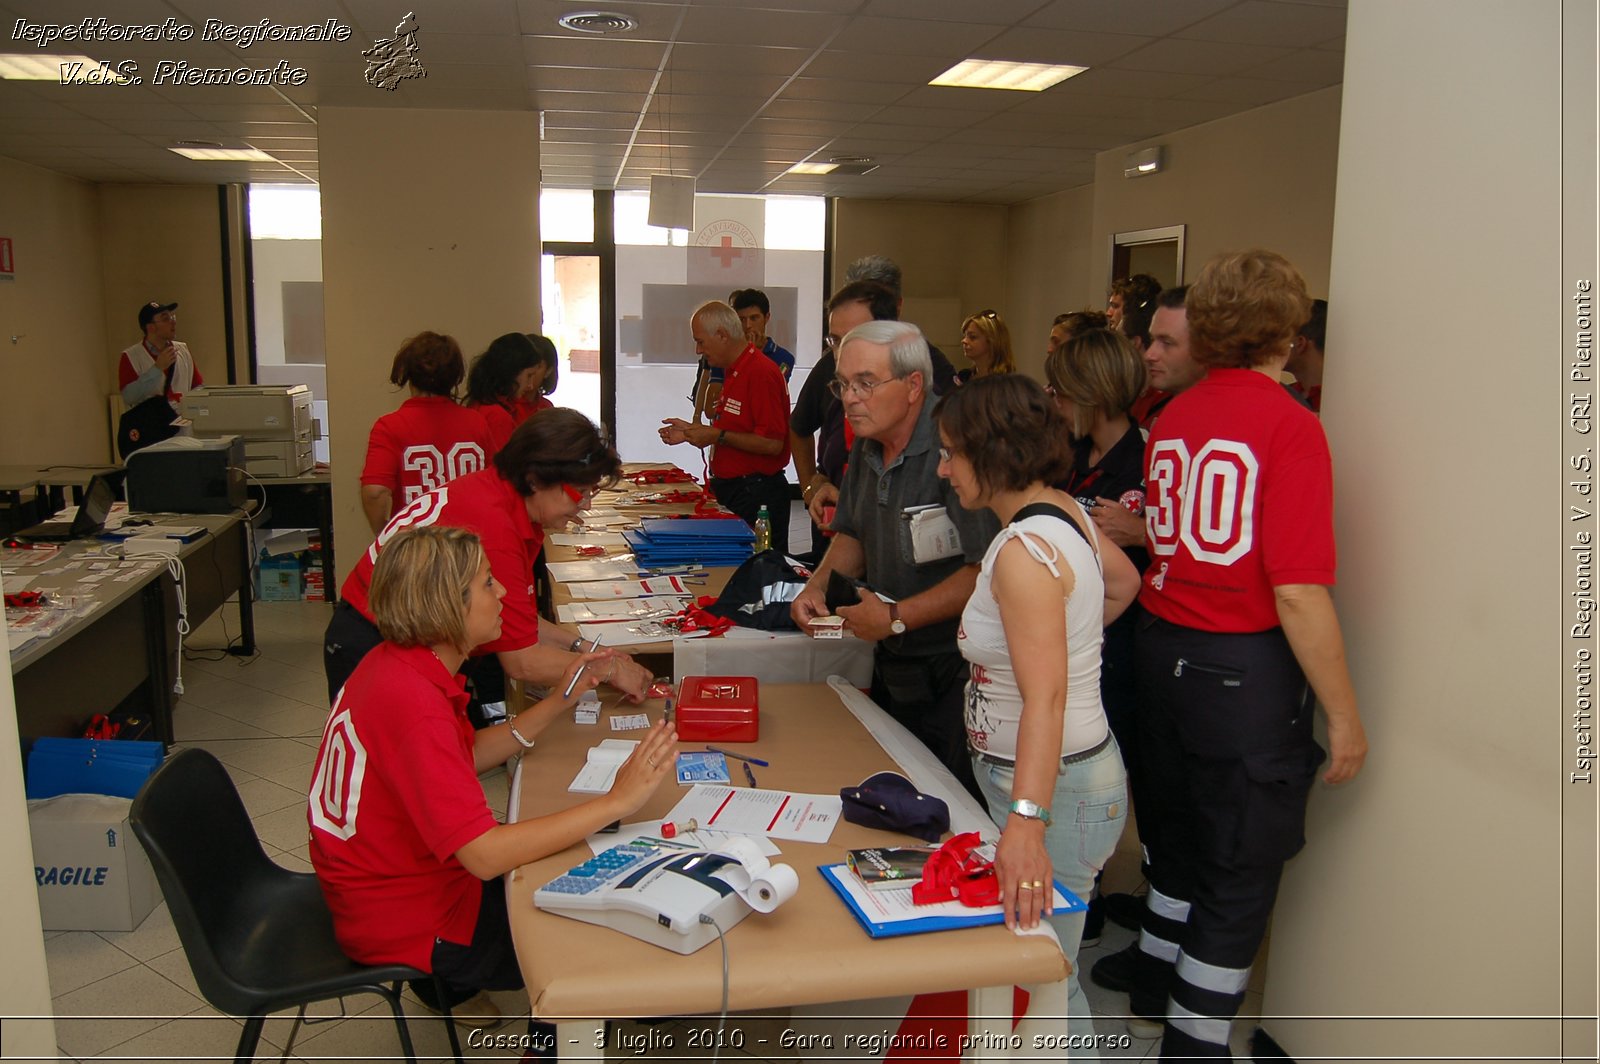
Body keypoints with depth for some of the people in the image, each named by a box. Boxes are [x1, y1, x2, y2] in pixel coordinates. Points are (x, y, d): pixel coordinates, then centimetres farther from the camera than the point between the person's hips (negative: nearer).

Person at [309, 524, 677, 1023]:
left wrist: (559, 700, 1)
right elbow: (485, 855, -34)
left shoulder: (394, 663, -1)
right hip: (409, 924, -9)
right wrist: (615, 802, -32)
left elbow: (467, 755, 10)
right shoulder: (413, 704, -31)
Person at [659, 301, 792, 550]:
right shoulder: (735, 372, 16)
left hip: (756, 496, -10)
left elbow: (772, 444, -24)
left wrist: (719, 436, -19)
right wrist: (691, 431, 14)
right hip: (731, 489, 10)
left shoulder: (761, 372, -18)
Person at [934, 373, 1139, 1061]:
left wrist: (1026, 825, -41)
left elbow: (1045, 698, -34)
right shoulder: (1063, 511, 4)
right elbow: (1123, 583, 24)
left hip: (1055, 787, -10)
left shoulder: (1024, 550, -24)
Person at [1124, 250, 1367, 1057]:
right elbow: (1297, 592, -20)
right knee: (1242, 870, 8)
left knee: (1179, 835, 24)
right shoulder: (1288, 424, -16)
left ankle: (1154, 991, 41)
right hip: (1247, 666, -7)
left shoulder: (1171, 419, 4)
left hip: (1164, 649, 7)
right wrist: (1344, 715, -12)